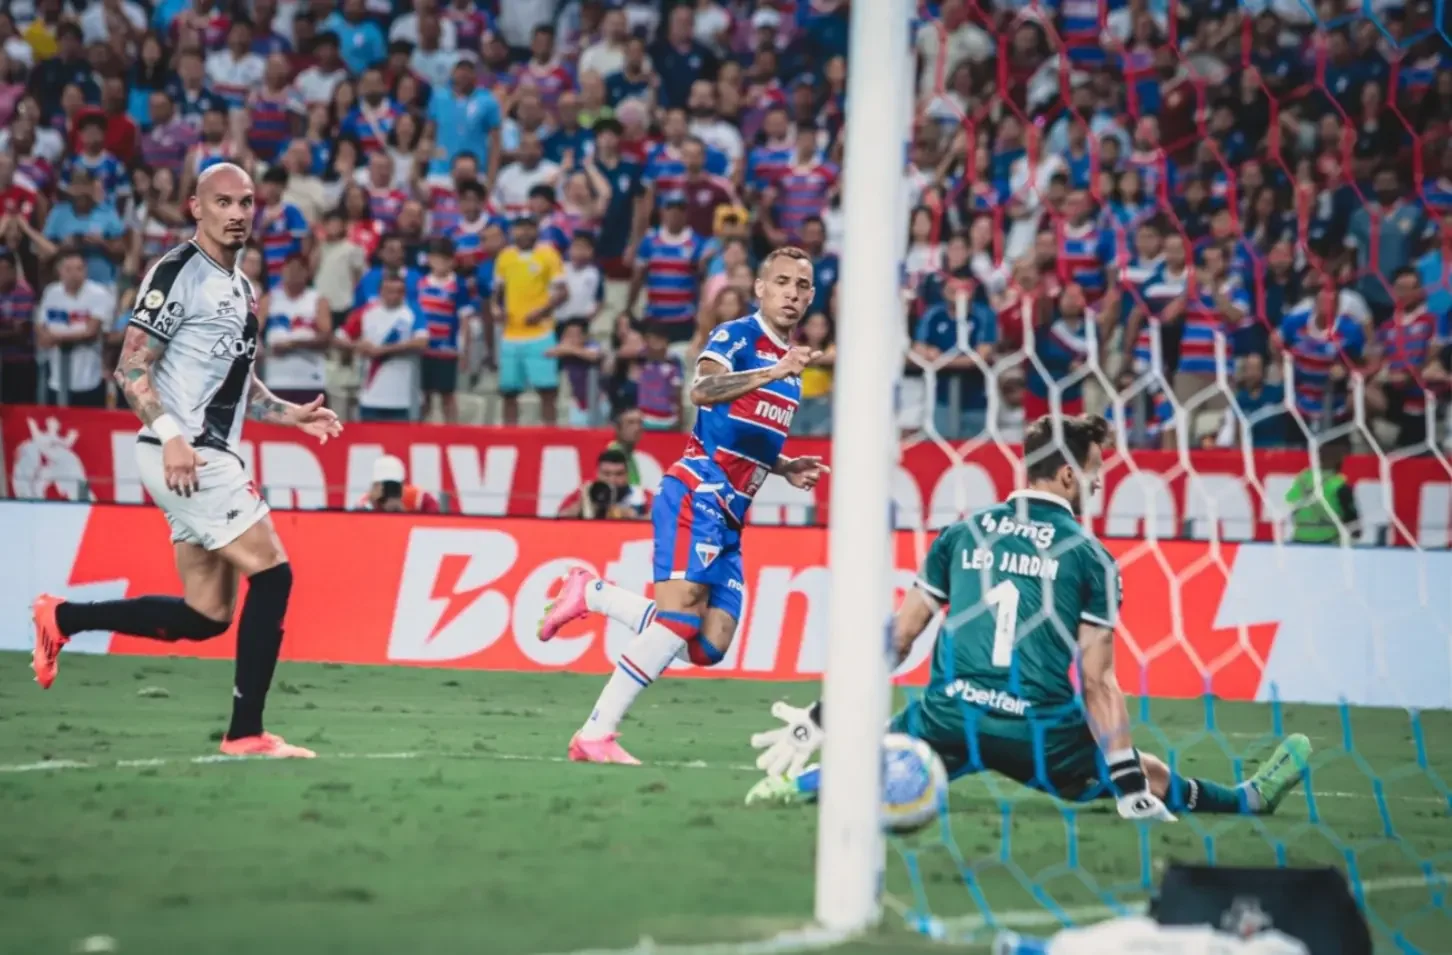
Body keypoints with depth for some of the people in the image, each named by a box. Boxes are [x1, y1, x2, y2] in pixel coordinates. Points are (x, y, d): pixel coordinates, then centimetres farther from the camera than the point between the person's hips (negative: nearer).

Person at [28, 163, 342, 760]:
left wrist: (293, 415, 13)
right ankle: (246, 733, -7)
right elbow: (130, 370, -13)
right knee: (272, 575, -12)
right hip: (183, 455, -9)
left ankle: (64, 618, 18)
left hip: (213, 458, 9)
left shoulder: (241, 287, 19)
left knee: (205, 618, 7)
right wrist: (171, 436, -24)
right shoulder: (177, 273, -9)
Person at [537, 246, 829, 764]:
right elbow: (702, 390, -27)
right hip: (697, 494, -8)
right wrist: (772, 373, -39)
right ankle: (596, 735, -16)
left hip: (728, 515, 8)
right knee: (681, 615, -21)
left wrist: (786, 467, 16)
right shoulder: (737, 336, -5)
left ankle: (591, 593, 13)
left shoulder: (789, 359, 21)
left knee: (709, 646, -2)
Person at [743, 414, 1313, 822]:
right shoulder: (1089, 557, 3)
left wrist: (823, 718, 13)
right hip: (1040, 734, -1)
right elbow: (1097, 684, -1)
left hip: (948, 722, 1)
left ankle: (799, 783, -9)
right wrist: (1132, 789, 0)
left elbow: (898, 638, 9)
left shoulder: (961, 534, 11)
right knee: (1146, 777, 21)